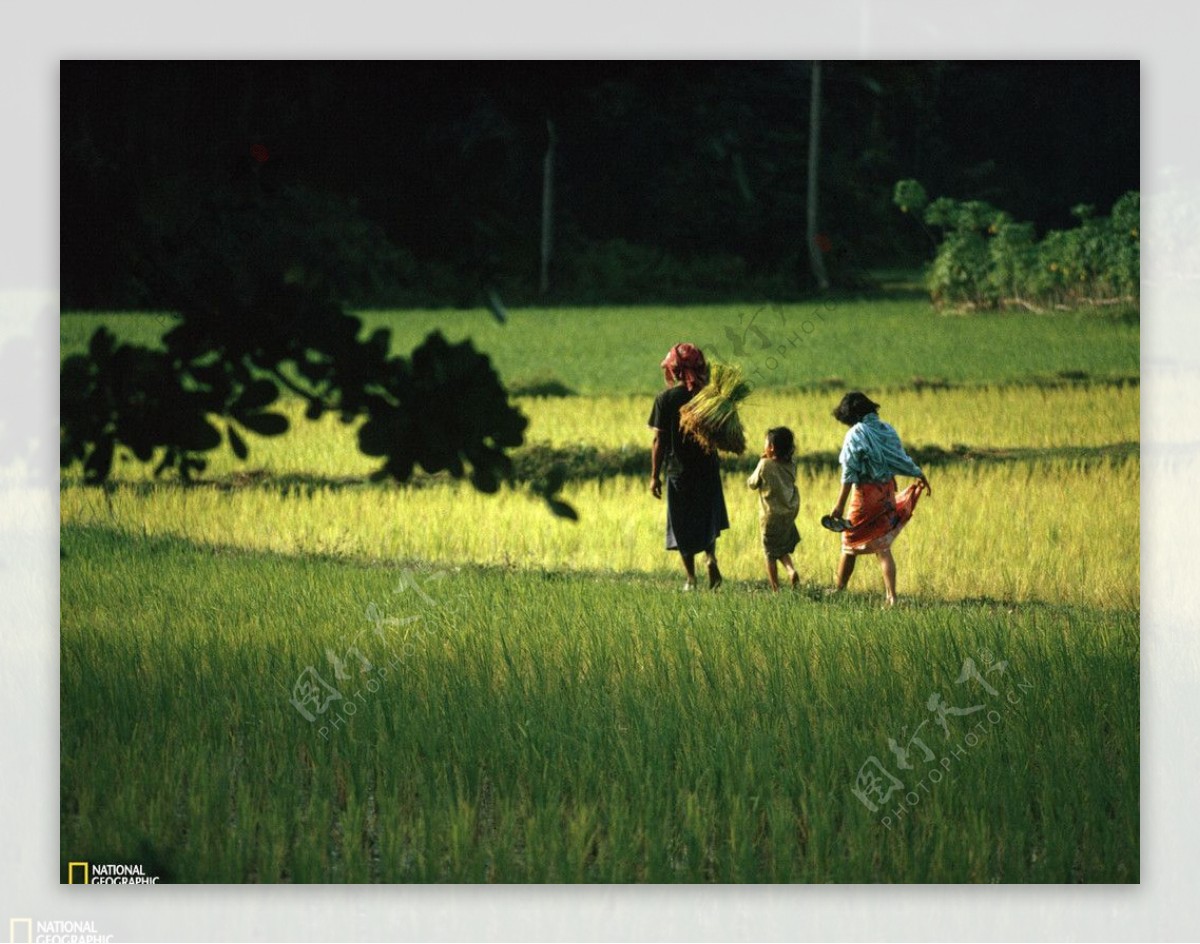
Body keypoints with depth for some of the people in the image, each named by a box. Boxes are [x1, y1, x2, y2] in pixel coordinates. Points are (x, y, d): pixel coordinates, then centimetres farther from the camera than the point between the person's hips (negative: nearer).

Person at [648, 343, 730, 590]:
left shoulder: (665, 399, -8)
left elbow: (659, 440, -8)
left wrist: (655, 475, -3)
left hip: (678, 470, -2)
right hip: (708, 468, 2)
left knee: (683, 524, 8)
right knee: (708, 520, 19)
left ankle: (691, 579, 9)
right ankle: (710, 556, -6)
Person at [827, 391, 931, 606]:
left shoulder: (856, 434, -13)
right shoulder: (886, 430, 4)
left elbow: (849, 473, -16)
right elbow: (902, 460, 10)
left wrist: (840, 503, -16)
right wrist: (921, 476, 28)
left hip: (866, 494, -6)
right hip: (888, 492, 6)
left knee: (850, 544, 11)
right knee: (883, 548, 9)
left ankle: (840, 590, 20)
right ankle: (891, 596, 1)